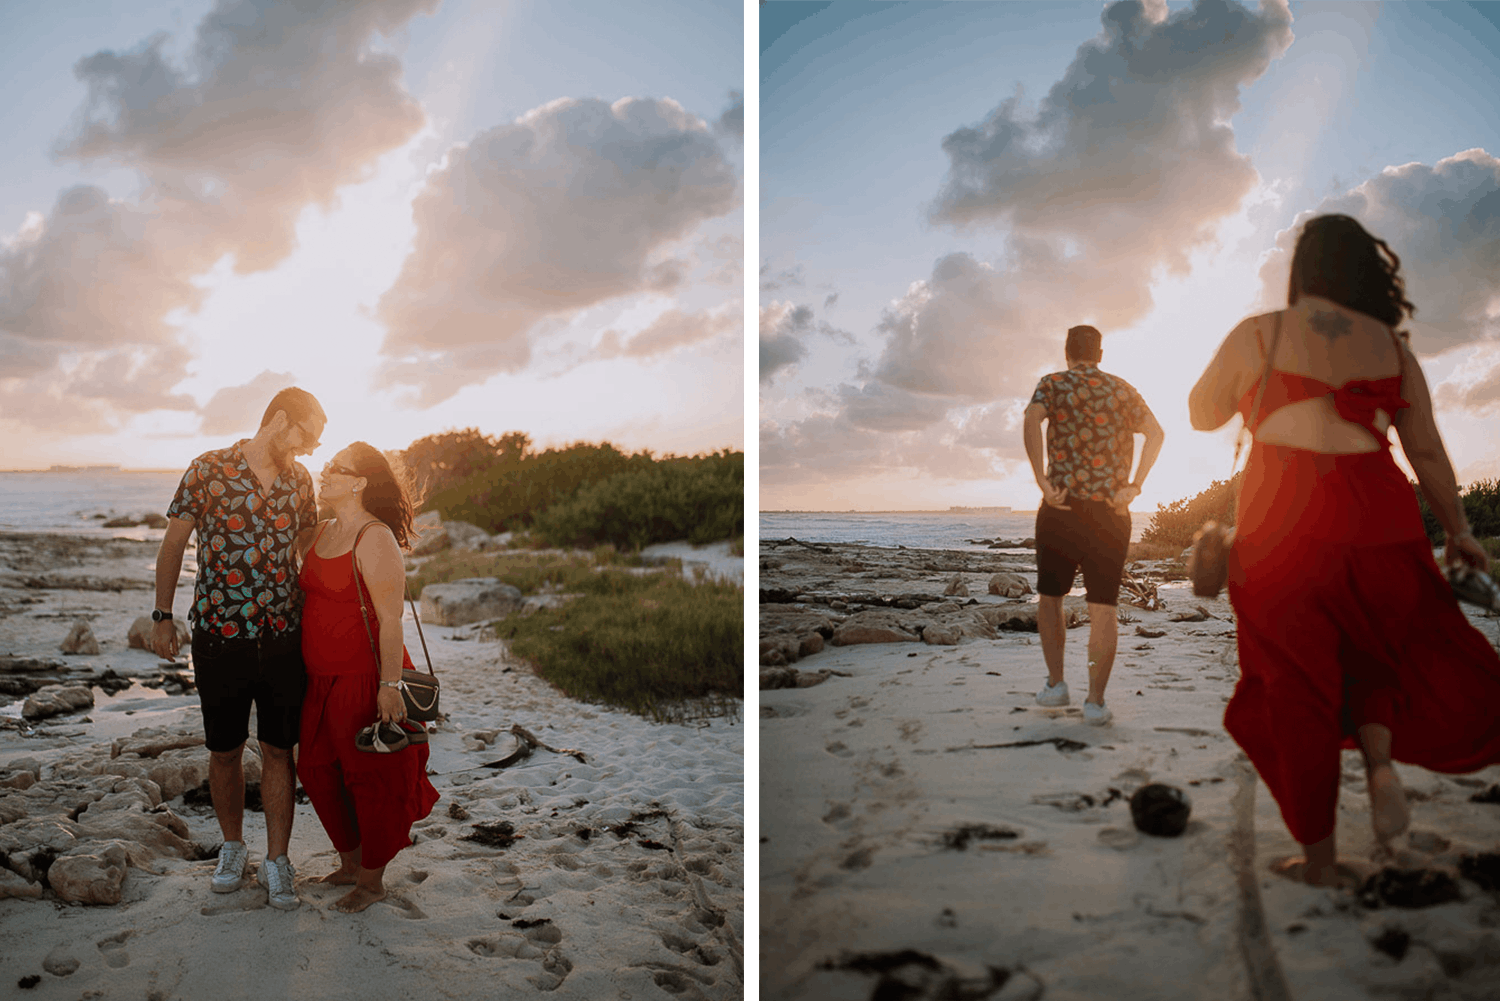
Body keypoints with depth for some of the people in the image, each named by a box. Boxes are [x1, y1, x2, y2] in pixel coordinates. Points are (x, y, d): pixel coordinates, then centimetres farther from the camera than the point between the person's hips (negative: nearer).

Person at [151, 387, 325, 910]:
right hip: (220, 635, -2)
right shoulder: (208, 470, -6)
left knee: (278, 750, 6)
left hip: (284, 635, 2)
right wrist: (162, 616, 2)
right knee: (225, 750, 10)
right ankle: (232, 847, 32)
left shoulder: (300, 479, 4)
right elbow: (174, 542, 1)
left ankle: (276, 861, 16)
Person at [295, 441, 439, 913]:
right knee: (316, 769, 16)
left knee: (370, 778, 4)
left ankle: (373, 880, 21)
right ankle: (350, 864, 34)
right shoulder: (322, 533, 10)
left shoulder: (375, 538, -16)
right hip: (322, 680, 9)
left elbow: (390, 619, -19)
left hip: (365, 678, -9)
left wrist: (390, 685, -22)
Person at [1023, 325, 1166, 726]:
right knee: (1104, 607, 3)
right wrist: (1134, 486, -4)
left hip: (1062, 506, -1)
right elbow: (1156, 433, 0)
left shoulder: (1053, 384, 5)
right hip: (1111, 510, 1)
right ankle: (1096, 700, -1)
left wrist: (1042, 480, -16)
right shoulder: (1122, 389, 13)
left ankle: (1056, 683, 13)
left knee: (1049, 595, 15)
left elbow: (1032, 421, -16)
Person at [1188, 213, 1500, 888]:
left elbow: (1202, 414, 11)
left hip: (1284, 523, -2)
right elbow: (1427, 452, 10)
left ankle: (1319, 858, 13)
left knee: (1296, 685, 7)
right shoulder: (1389, 345, 7)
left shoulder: (1255, 335, -1)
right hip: (1377, 520, 3)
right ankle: (1380, 760, 2)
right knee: (1373, 649, 29)